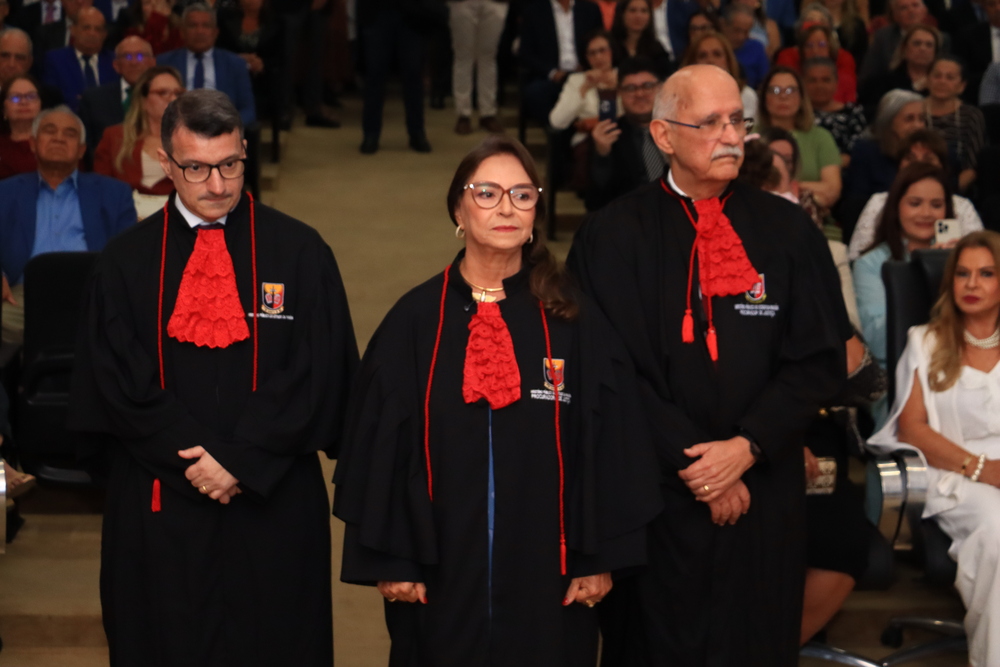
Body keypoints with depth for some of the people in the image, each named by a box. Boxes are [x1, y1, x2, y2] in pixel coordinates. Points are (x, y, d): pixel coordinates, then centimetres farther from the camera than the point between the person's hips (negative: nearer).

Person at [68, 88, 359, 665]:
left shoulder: (299, 252, 0)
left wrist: (242, 460, -13)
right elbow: (118, 381, -2)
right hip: (160, 509, 1)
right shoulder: (125, 262, 3)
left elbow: (318, 373, -6)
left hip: (275, 506, -1)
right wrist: (197, 459, -12)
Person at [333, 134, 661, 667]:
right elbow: (380, 445, 0)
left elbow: (611, 443, 1)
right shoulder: (415, 319, -2)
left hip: (548, 573, 0)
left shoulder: (575, 322, -1)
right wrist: (389, 559, -3)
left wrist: (601, 557, -1)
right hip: (441, 570, 0)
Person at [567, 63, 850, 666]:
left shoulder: (789, 231, 3)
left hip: (763, 492, 2)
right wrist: (691, 462, -13)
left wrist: (746, 448, -12)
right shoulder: (614, 237, -4)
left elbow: (820, 357, -1)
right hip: (655, 493, -2)